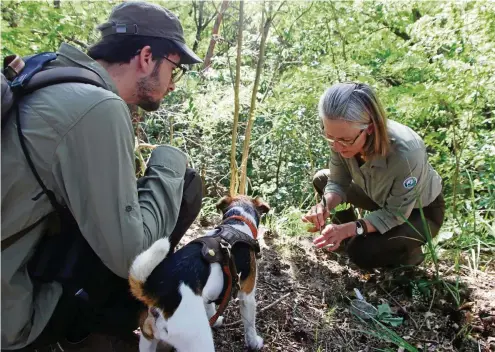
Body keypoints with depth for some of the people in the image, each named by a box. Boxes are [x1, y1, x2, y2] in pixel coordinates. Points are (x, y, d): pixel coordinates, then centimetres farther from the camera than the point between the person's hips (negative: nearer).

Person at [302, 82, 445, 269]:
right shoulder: (343, 138, -27)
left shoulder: (406, 153, -43)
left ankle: (409, 254, 8)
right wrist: (325, 205, -33)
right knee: (322, 179, 0)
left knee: (362, 253, -24)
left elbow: (395, 214, -29)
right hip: (381, 197, 6)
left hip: (421, 211, -6)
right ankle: (346, 239, 16)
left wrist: (351, 228, -41)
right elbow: (338, 184, -12)